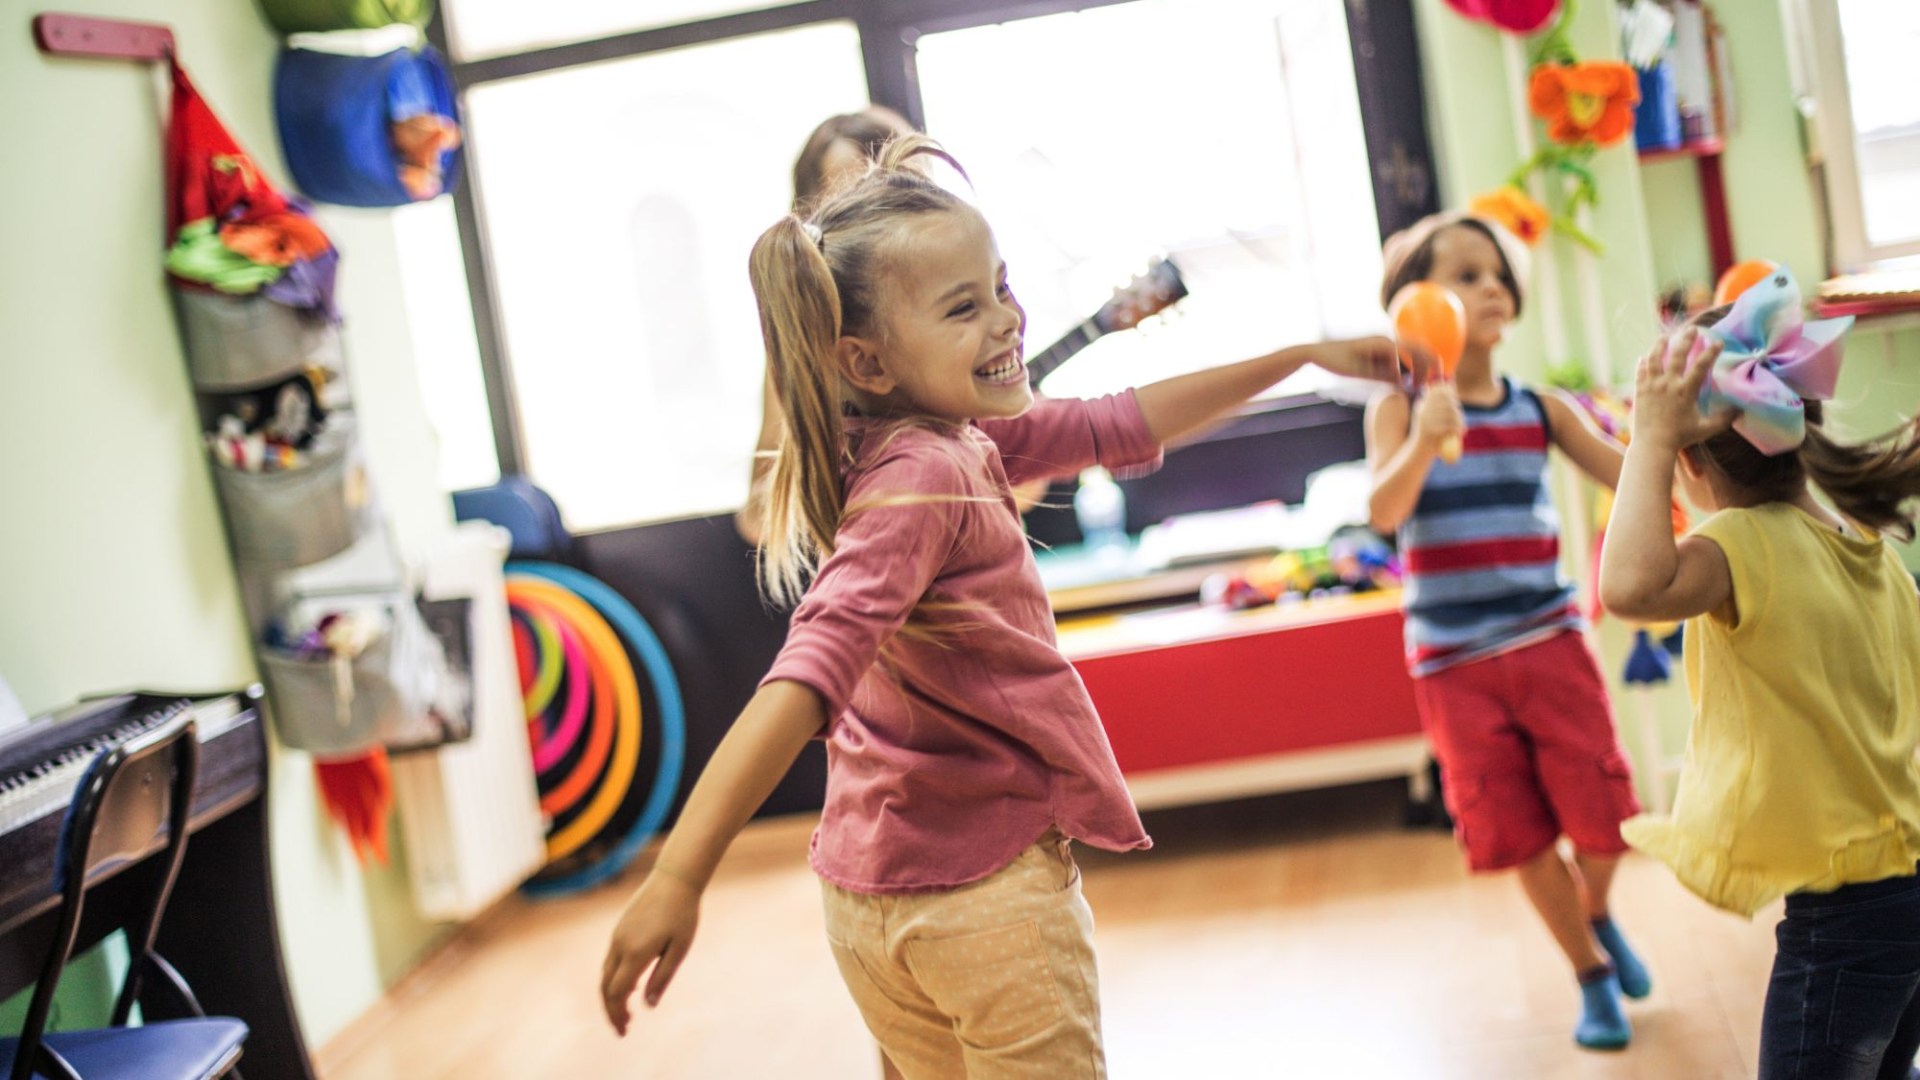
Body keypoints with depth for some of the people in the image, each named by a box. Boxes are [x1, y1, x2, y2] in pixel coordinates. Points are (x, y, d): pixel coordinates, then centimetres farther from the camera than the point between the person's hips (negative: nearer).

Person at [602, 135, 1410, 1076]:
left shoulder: (964, 438, 4)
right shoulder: (922, 479, -25)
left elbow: (1118, 427, 16)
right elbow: (815, 664, -37)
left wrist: (1304, 356, 21)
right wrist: (678, 876, -46)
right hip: (982, 888, -9)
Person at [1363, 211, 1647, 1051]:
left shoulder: (1540, 408, 4)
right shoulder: (1400, 408, -5)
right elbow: (1383, 512, -20)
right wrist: (1426, 441, -37)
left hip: (1549, 642, 2)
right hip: (1455, 661, -2)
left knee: (1600, 815, 1)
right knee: (1518, 832, 5)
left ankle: (1596, 916, 36)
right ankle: (1592, 974, 27)